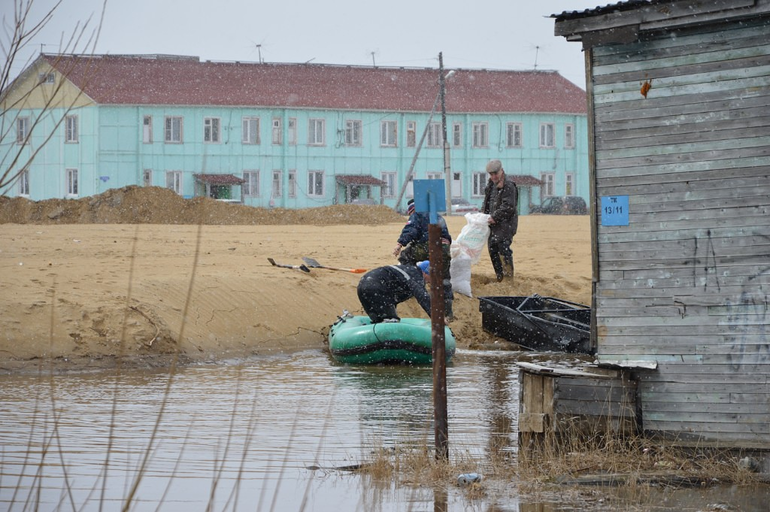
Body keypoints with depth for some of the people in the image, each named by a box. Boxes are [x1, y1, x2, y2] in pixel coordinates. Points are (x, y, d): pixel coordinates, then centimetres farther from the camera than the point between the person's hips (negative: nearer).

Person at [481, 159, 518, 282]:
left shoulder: (508, 186, -12)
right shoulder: (491, 185, 16)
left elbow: (508, 207, -18)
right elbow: (486, 202, 25)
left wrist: (495, 217, -19)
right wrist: (483, 214, 9)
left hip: (505, 223, -9)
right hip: (493, 222, 9)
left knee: (503, 247, -15)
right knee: (492, 248, 8)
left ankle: (508, 275, -9)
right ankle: (499, 276, 16)